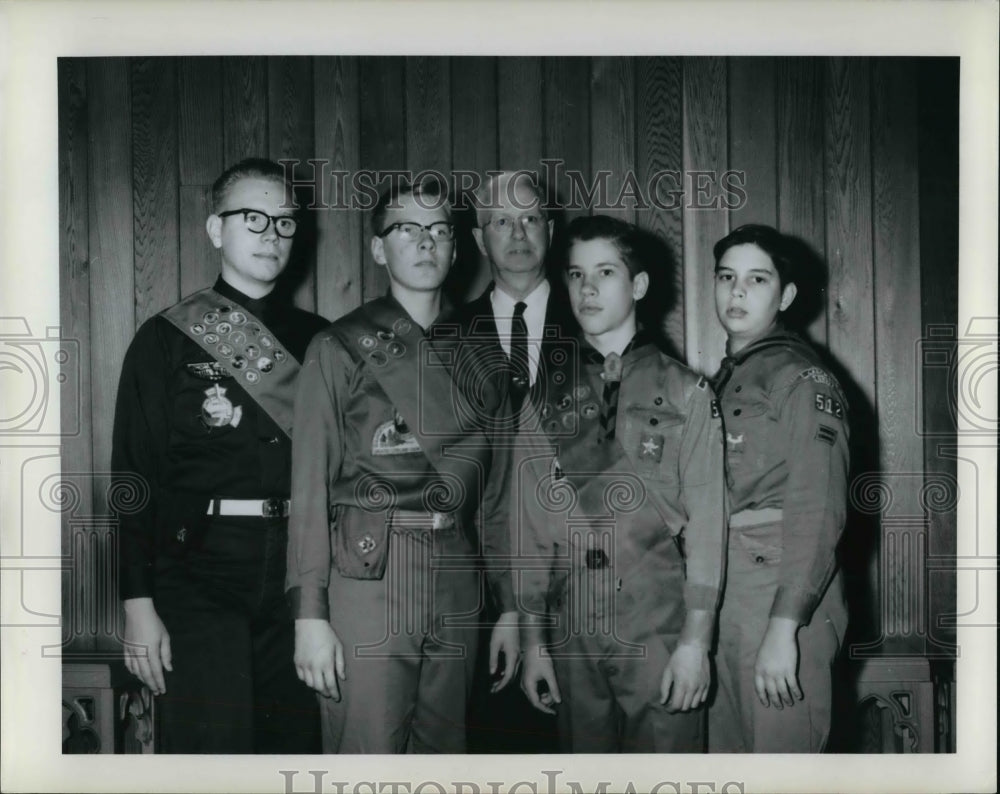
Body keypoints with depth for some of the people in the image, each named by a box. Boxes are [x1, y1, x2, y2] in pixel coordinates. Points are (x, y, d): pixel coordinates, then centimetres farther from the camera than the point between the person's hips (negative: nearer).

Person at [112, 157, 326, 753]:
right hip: (200, 575, -3)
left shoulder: (316, 340, 11)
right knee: (211, 750, -5)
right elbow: (135, 474, -1)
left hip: (297, 575, 3)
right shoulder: (167, 339, 3)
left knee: (296, 743, 6)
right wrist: (139, 604, -8)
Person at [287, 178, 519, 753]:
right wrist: (310, 614, -10)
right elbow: (311, 485, -3)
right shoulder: (341, 348, 3)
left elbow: (497, 493, 15)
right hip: (368, 579, -4)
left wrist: (509, 605, 11)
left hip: (458, 588, 4)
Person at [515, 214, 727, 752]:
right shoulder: (547, 400, 11)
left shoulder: (684, 393, 3)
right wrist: (532, 638, 7)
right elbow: (532, 523, 10)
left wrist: (696, 639, -8)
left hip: (660, 628, -2)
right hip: (573, 635, 3)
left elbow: (705, 522, -1)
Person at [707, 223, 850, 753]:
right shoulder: (725, 379, 15)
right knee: (724, 752, 11)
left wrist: (783, 629, -21)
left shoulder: (801, 380, -8)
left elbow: (817, 515, -15)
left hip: (783, 606, -7)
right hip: (719, 603, 7)